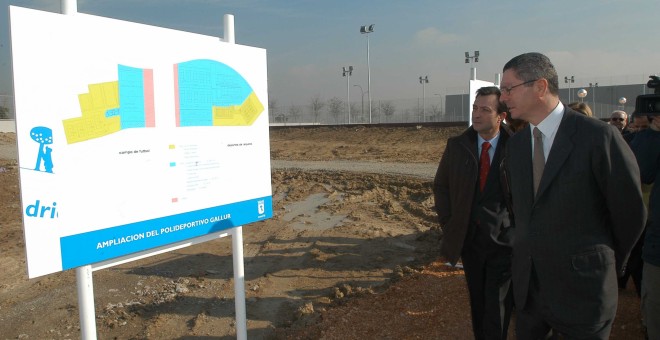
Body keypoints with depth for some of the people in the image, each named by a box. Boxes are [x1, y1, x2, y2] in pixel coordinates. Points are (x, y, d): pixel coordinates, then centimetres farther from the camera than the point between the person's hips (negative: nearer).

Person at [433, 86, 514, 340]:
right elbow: (441, 186, 9)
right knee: (477, 303, 18)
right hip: (468, 238, 3)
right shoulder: (457, 145, 0)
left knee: (497, 310, 2)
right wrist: (449, 223, 3)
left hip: (503, 239, -3)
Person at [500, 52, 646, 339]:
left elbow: (630, 213, -7)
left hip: (581, 290, -5)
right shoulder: (515, 144, 5)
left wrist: (606, 264, 5)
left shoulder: (599, 137, -14)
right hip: (526, 285, 6)